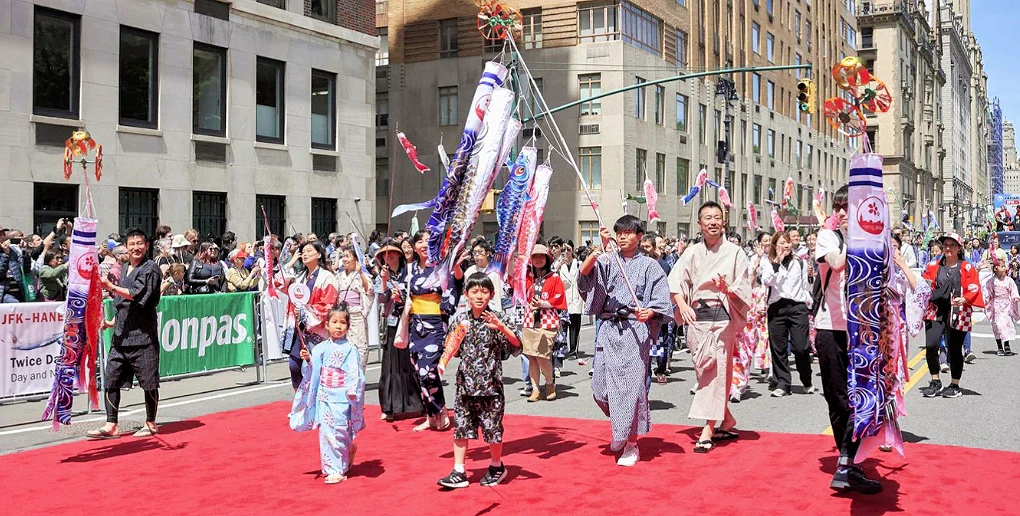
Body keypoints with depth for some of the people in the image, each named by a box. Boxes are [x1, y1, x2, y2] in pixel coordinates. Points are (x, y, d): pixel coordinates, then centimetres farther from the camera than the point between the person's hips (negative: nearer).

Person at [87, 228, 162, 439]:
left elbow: (137, 295, -19)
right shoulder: (125, 269, 17)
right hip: (121, 334, 7)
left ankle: (151, 423, 15)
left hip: (142, 333, -7)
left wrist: (111, 287, -22)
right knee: (111, 380, 3)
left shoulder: (151, 268, -6)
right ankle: (111, 425, 6)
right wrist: (113, 321, 16)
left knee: (148, 382, 1)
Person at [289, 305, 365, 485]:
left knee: (337, 432, -6)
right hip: (324, 397, 4)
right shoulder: (321, 348, 7)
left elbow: (355, 373, -9)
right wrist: (307, 359, -7)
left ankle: (337, 470, 3)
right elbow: (313, 371, 11)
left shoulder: (350, 349, -4)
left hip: (341, 398, -4)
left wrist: (352, 390, -21)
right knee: (325, 432, 4)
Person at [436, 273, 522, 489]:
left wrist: (502, 327, -28)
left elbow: (517, 345, -14)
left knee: (492, 426, 6)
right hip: (465, 383, 3)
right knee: (460, 426, 4)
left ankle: (496, 466, 27)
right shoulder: (459, 320, 4)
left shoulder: (496, 318, -6)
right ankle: (459, 472, 12)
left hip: (490, 383, -3)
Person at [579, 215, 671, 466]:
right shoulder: (607, 261, 13)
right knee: (600, 386, 1)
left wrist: (648, 312, -20)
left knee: (631, 385, -7)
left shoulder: (649, 266, 7)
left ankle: (632, 444, 4)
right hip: (608, 329, 3)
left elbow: (661, 302, 1)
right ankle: (620, 427, 29)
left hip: (635, 329, -3)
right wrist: (599, 249, -16)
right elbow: (584, 273, -5)